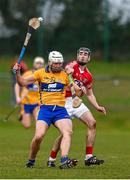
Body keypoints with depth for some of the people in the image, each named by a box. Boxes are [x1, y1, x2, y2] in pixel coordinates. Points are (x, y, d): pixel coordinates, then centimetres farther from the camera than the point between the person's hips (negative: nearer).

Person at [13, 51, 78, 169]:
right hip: (45, 109, -2)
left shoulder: (65, 75, 11)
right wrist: (17, 73, -9)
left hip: (60, 109, 2)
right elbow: (23, 82, 7)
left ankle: (64, 161, -34)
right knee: (39, 136, -17)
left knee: (68, 132, -24)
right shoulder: (41, 73, 6)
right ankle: (31, 160, 7)